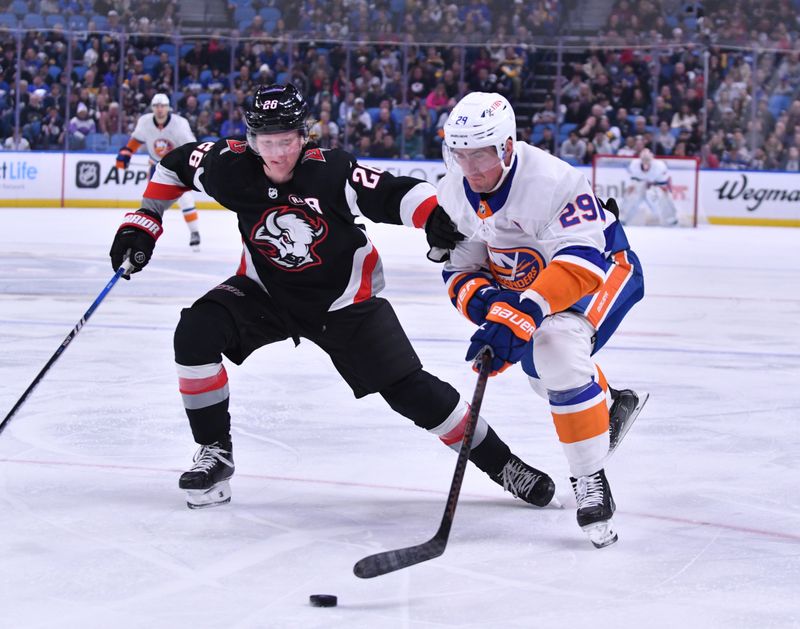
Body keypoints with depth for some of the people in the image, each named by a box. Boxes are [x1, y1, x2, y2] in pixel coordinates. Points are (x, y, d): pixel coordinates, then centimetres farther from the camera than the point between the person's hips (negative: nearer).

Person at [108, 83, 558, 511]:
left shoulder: (331, 173, -28)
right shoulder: (231, 166, -17)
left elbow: (399, 194, -30)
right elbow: (177, 164, 2)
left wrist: (434, 217, -50)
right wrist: (144, 222, 1)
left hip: (344, 299, -3)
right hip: (268, 292, 3)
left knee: (411, 390, -7)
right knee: (196, 331, -21)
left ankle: (500, 463, 9)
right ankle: (214, 453, -5)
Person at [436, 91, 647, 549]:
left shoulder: (551, 180, -35)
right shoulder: (453, 194, -11)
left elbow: (582, 261, -43)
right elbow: (459, 270, -4)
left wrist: (522, 314, -54)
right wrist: (480, 298, -29)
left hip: (605, 268, -9)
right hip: (525, 281, 9)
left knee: (556, 348, -33)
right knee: (538, 362, 24)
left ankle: (592, 482, -26)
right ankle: (613, 406, 55)